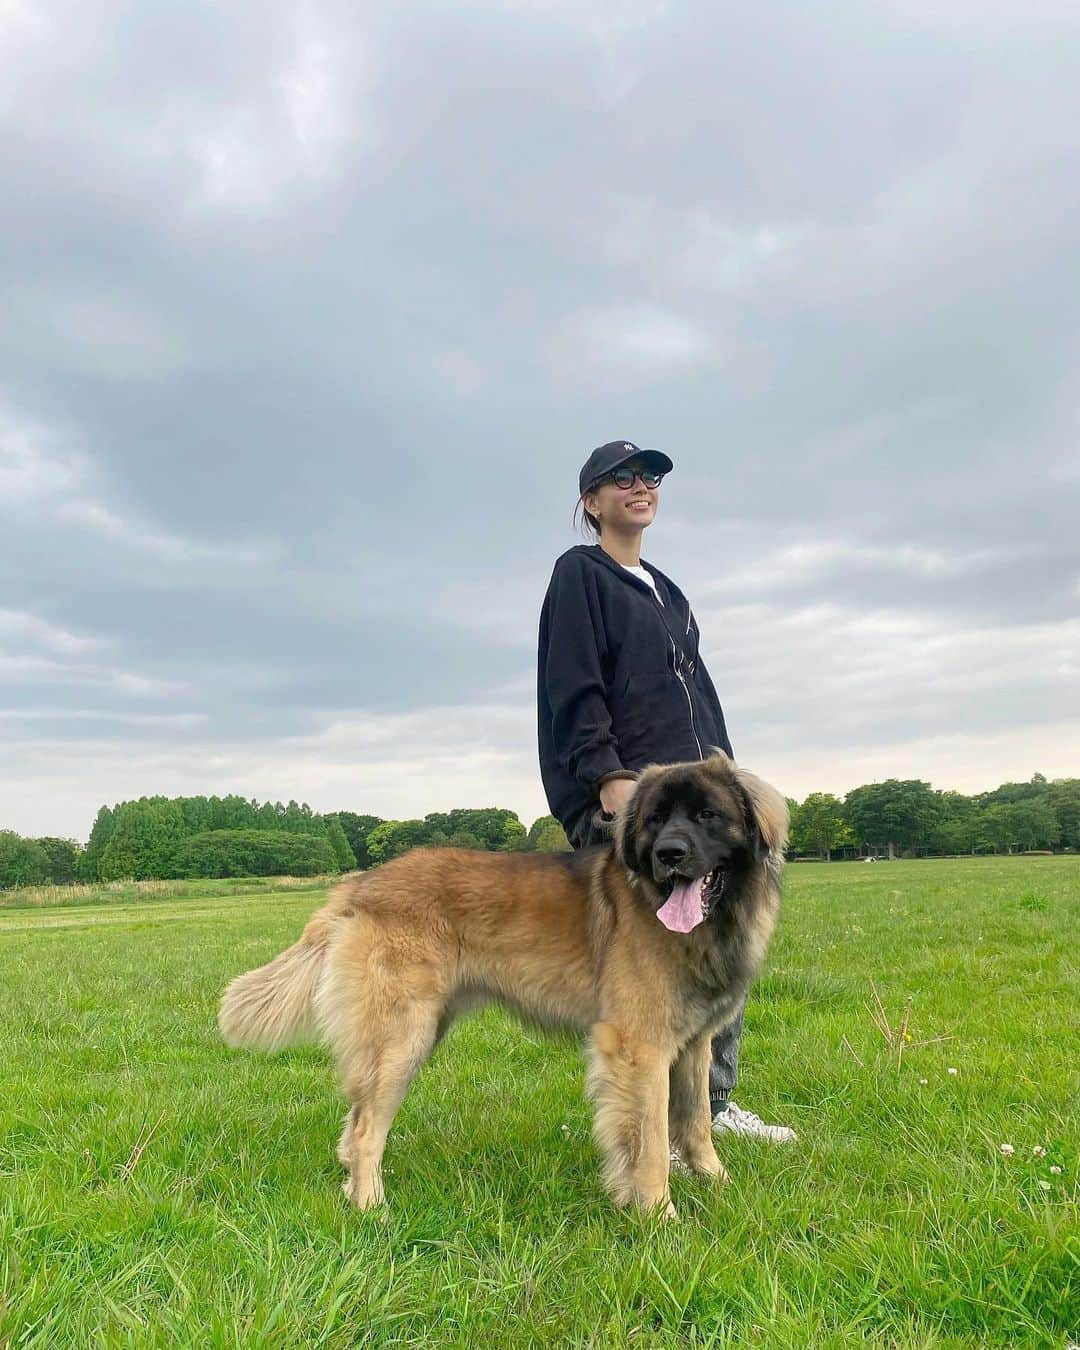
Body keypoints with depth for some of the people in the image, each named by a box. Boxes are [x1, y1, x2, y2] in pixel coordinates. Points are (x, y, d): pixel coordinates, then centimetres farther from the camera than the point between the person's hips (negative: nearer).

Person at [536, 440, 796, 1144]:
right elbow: (574, 689, -10)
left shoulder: (665, 589, 26)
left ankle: (714, 1102, 19)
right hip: (625, 794, -8)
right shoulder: (579, 573, 2)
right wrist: (611, 776, -20)